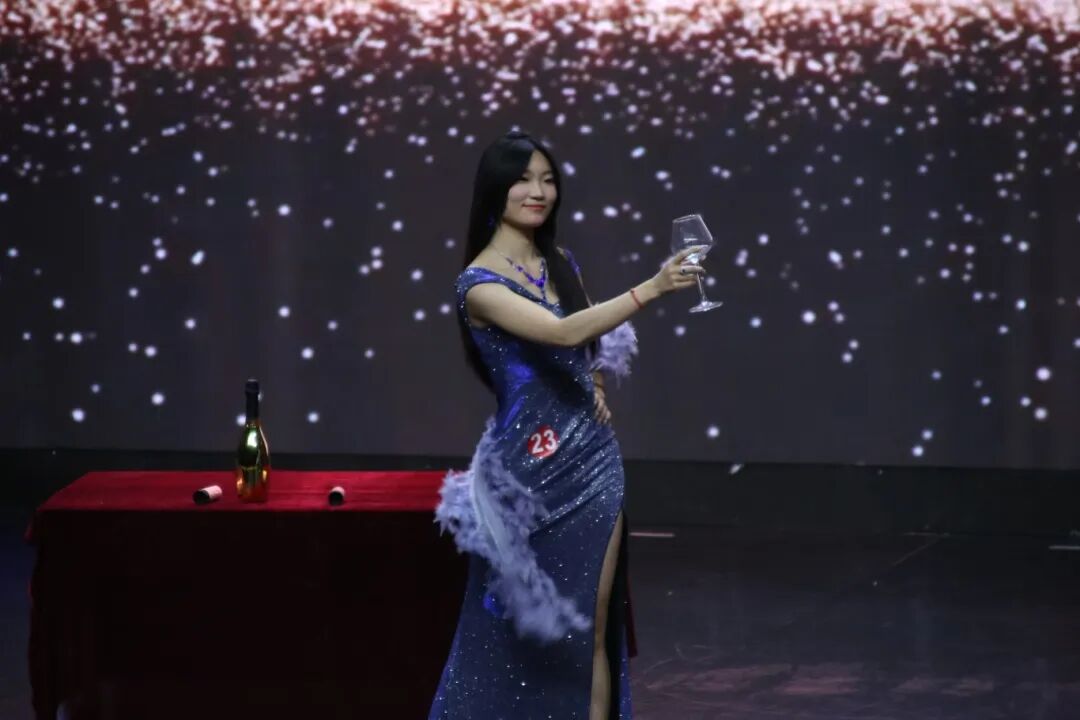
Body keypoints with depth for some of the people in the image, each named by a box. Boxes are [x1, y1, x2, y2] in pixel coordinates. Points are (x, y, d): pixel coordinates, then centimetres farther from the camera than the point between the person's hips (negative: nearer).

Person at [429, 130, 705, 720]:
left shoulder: (561, 264, 9)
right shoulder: (480, 283, -12)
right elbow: (562, 332, -27)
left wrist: (596, 385, 3)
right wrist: (651, 289, -35)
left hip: (592, 456, 6)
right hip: (533, 466, -5)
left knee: (592, 626, 4)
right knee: (520, 624, 5)